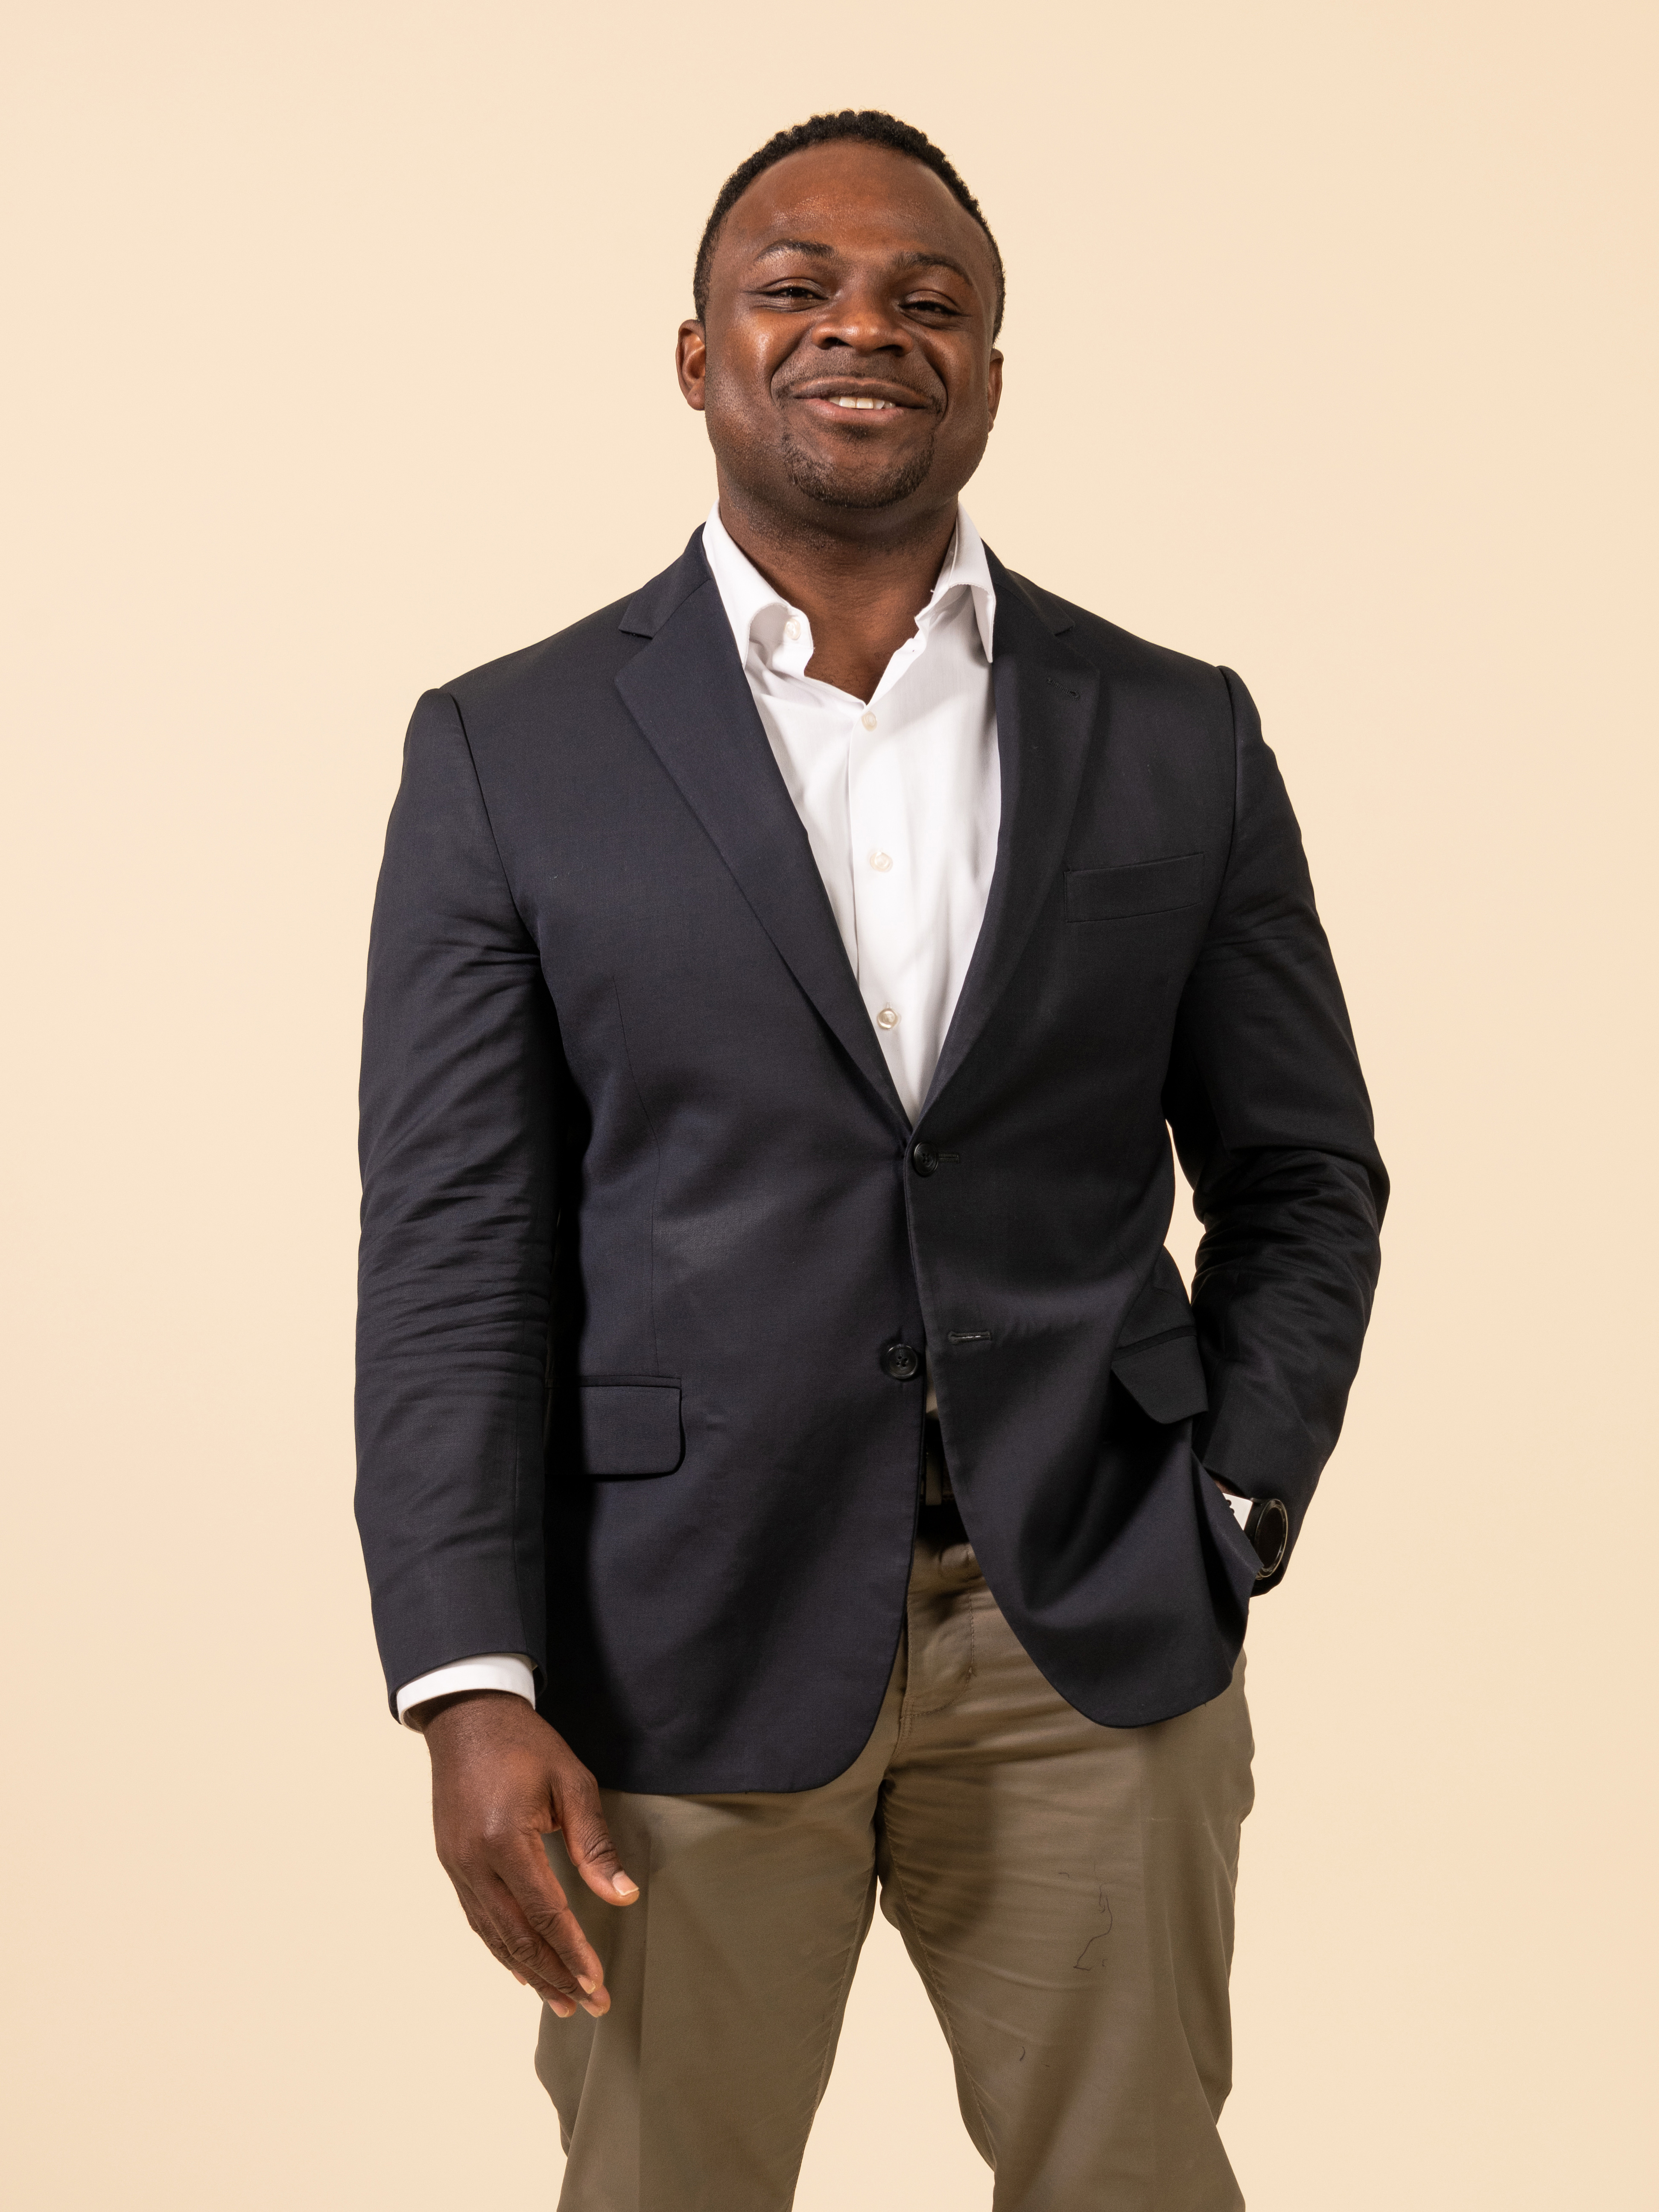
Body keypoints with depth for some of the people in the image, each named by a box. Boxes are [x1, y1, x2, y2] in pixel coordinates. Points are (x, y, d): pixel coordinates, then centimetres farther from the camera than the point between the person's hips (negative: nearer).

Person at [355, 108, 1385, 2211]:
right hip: (683, 1651, -1)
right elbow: (451, 1249, -4)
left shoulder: (1177, 736, 5)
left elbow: (1302, 1175, 11)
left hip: (1096, 1643, 2)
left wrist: (1229, 1516, 0)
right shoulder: (507, 753, 0)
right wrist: (474, 1690, -11)